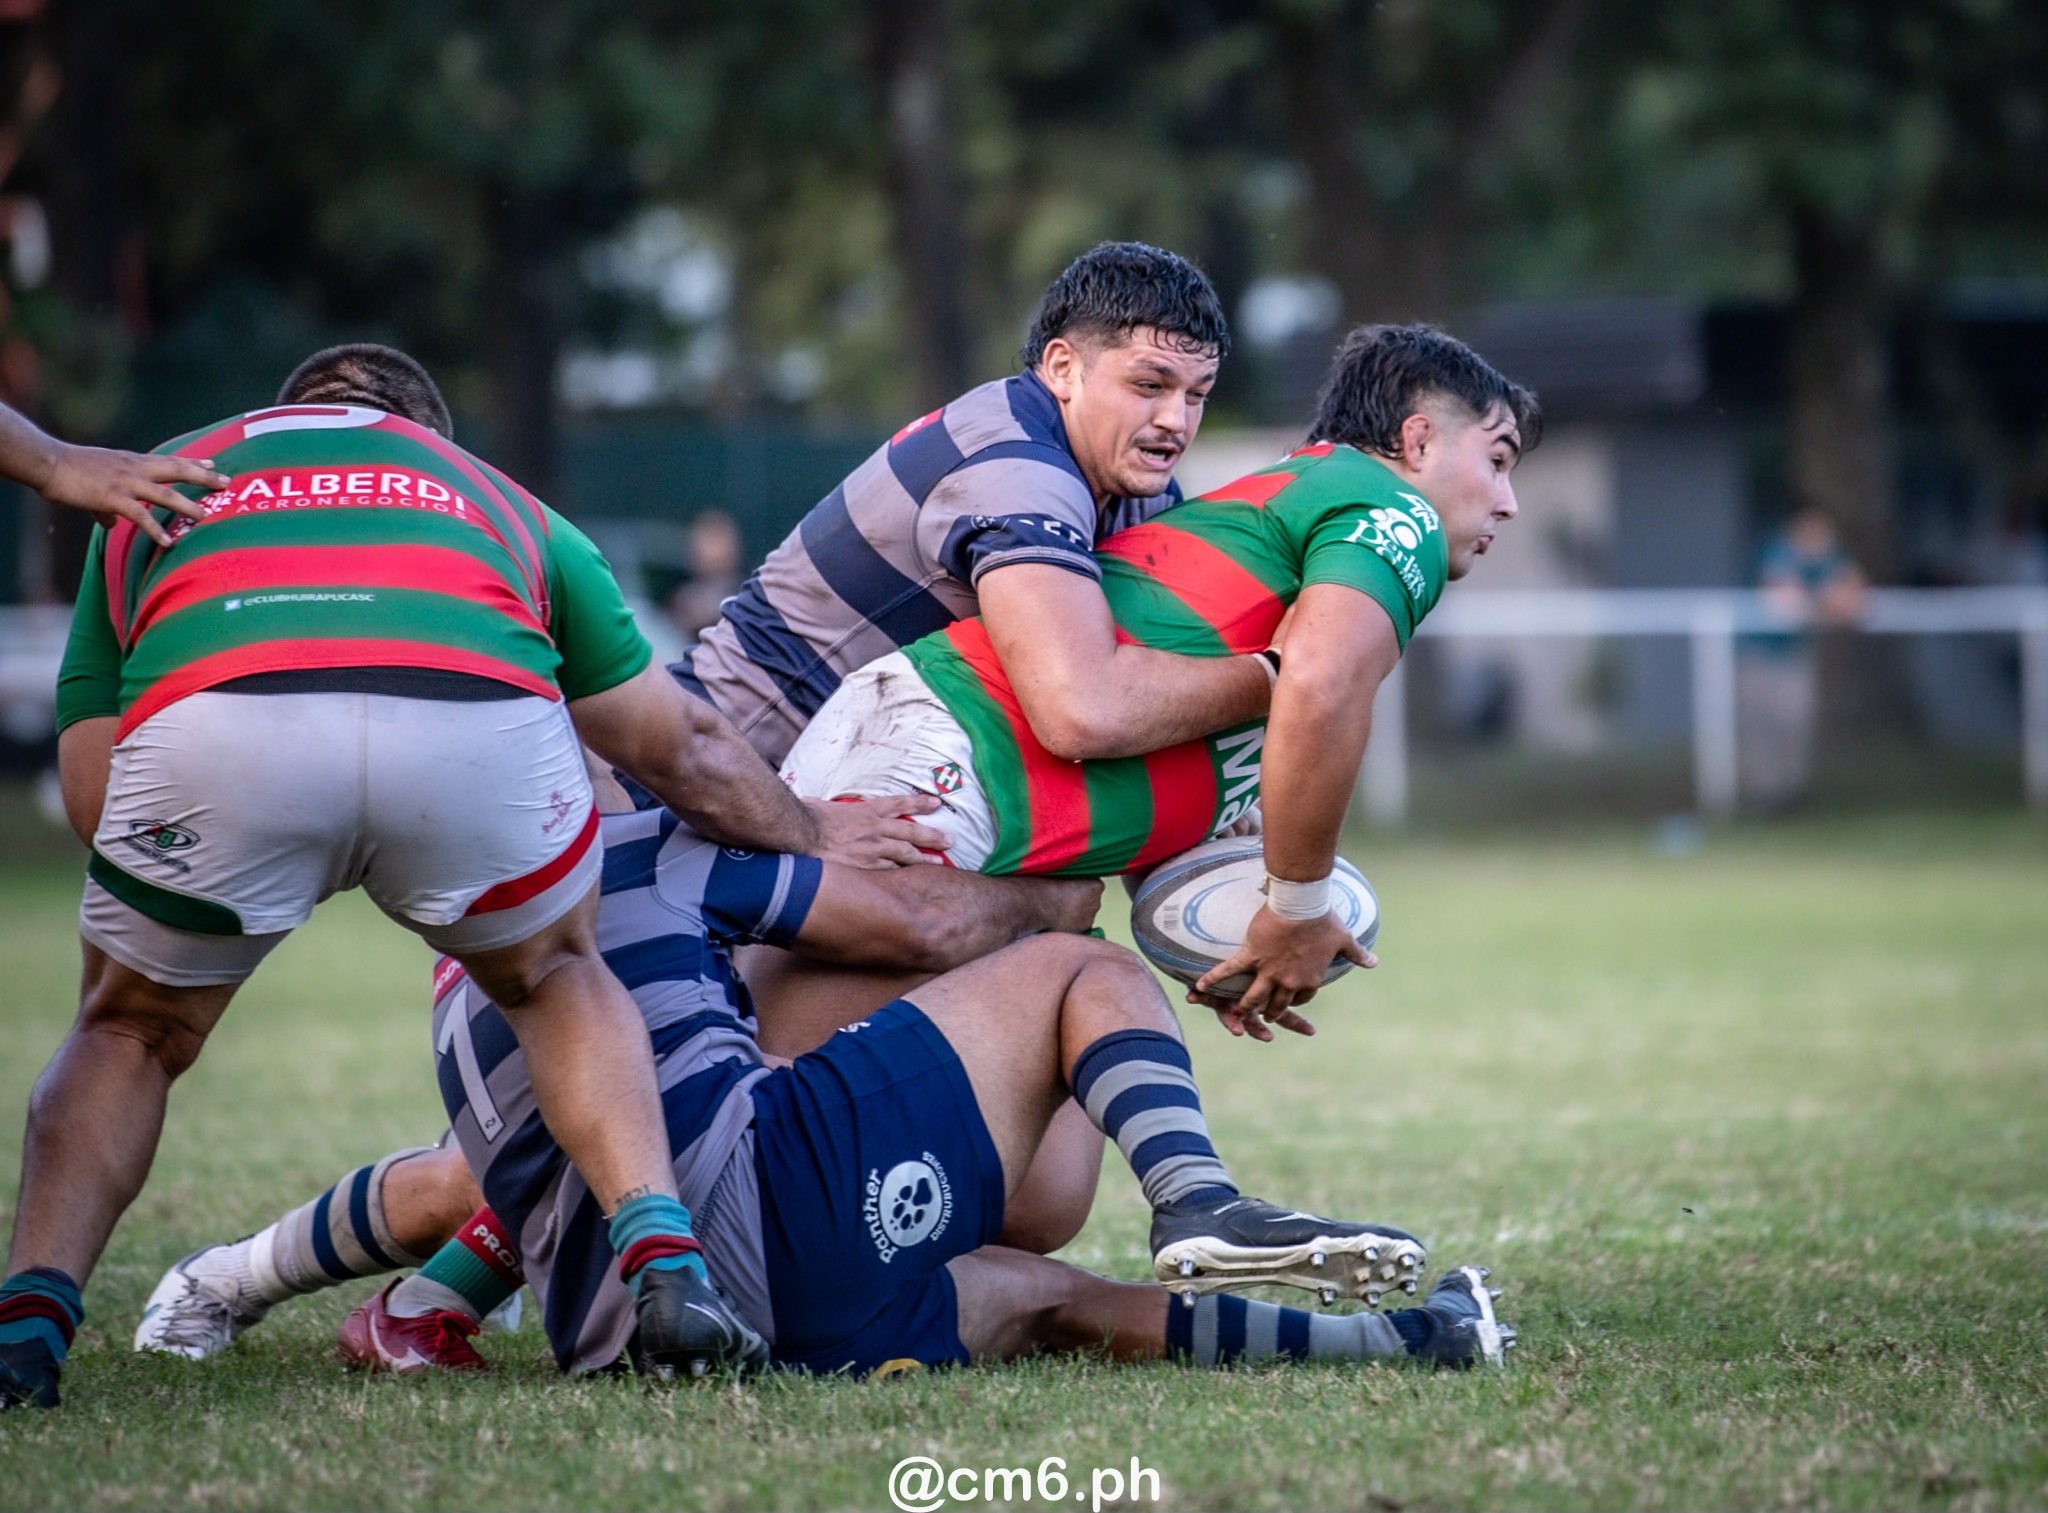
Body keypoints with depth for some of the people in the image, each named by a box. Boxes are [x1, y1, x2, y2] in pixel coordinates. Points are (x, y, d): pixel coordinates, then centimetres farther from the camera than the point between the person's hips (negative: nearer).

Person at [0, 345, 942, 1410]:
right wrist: (813, 835, 64)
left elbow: (93, 793, 28)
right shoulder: (488, 497, 40)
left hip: (207, 714, -1)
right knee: (559, 978, 32)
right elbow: (683, 751, 46)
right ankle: (662, 1255, 13)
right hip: (476, 713, 1)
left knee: (130, 1034, 26)